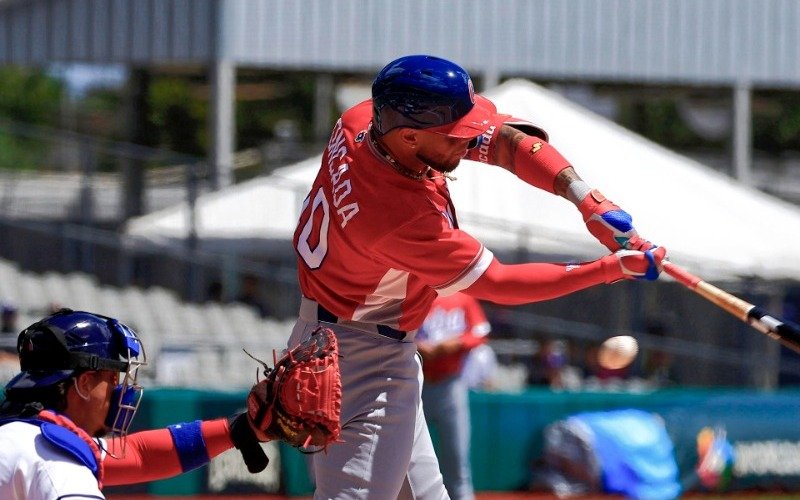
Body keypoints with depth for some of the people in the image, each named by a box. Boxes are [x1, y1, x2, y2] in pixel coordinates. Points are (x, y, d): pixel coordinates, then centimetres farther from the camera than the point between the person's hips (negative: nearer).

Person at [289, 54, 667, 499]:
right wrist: (614, 269, -18)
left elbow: (505, 139, -8)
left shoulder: (366, 120, -12)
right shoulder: (402, 218, -34)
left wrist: (585, 197, -20)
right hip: (365, 364, -10)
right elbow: (499, 284, -21)